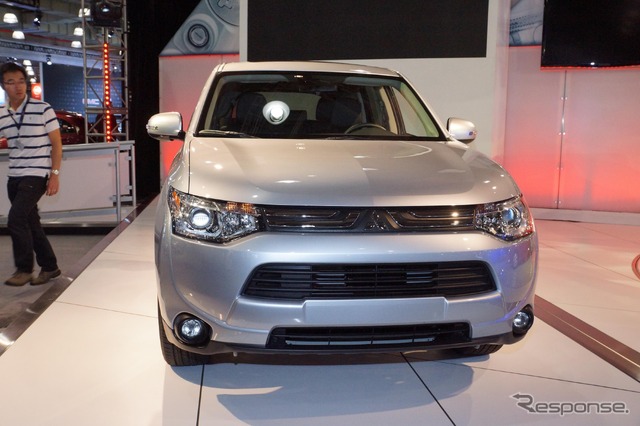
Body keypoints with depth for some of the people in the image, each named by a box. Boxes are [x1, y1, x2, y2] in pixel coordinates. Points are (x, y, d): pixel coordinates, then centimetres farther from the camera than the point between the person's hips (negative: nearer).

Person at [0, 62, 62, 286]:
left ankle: (24, 269, 0)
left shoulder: (43, 109, -7)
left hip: (36, 175, -6)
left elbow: (56, 143, -5)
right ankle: (49, 266, 24)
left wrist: (55, 175, -9)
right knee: (30, 223, 10)